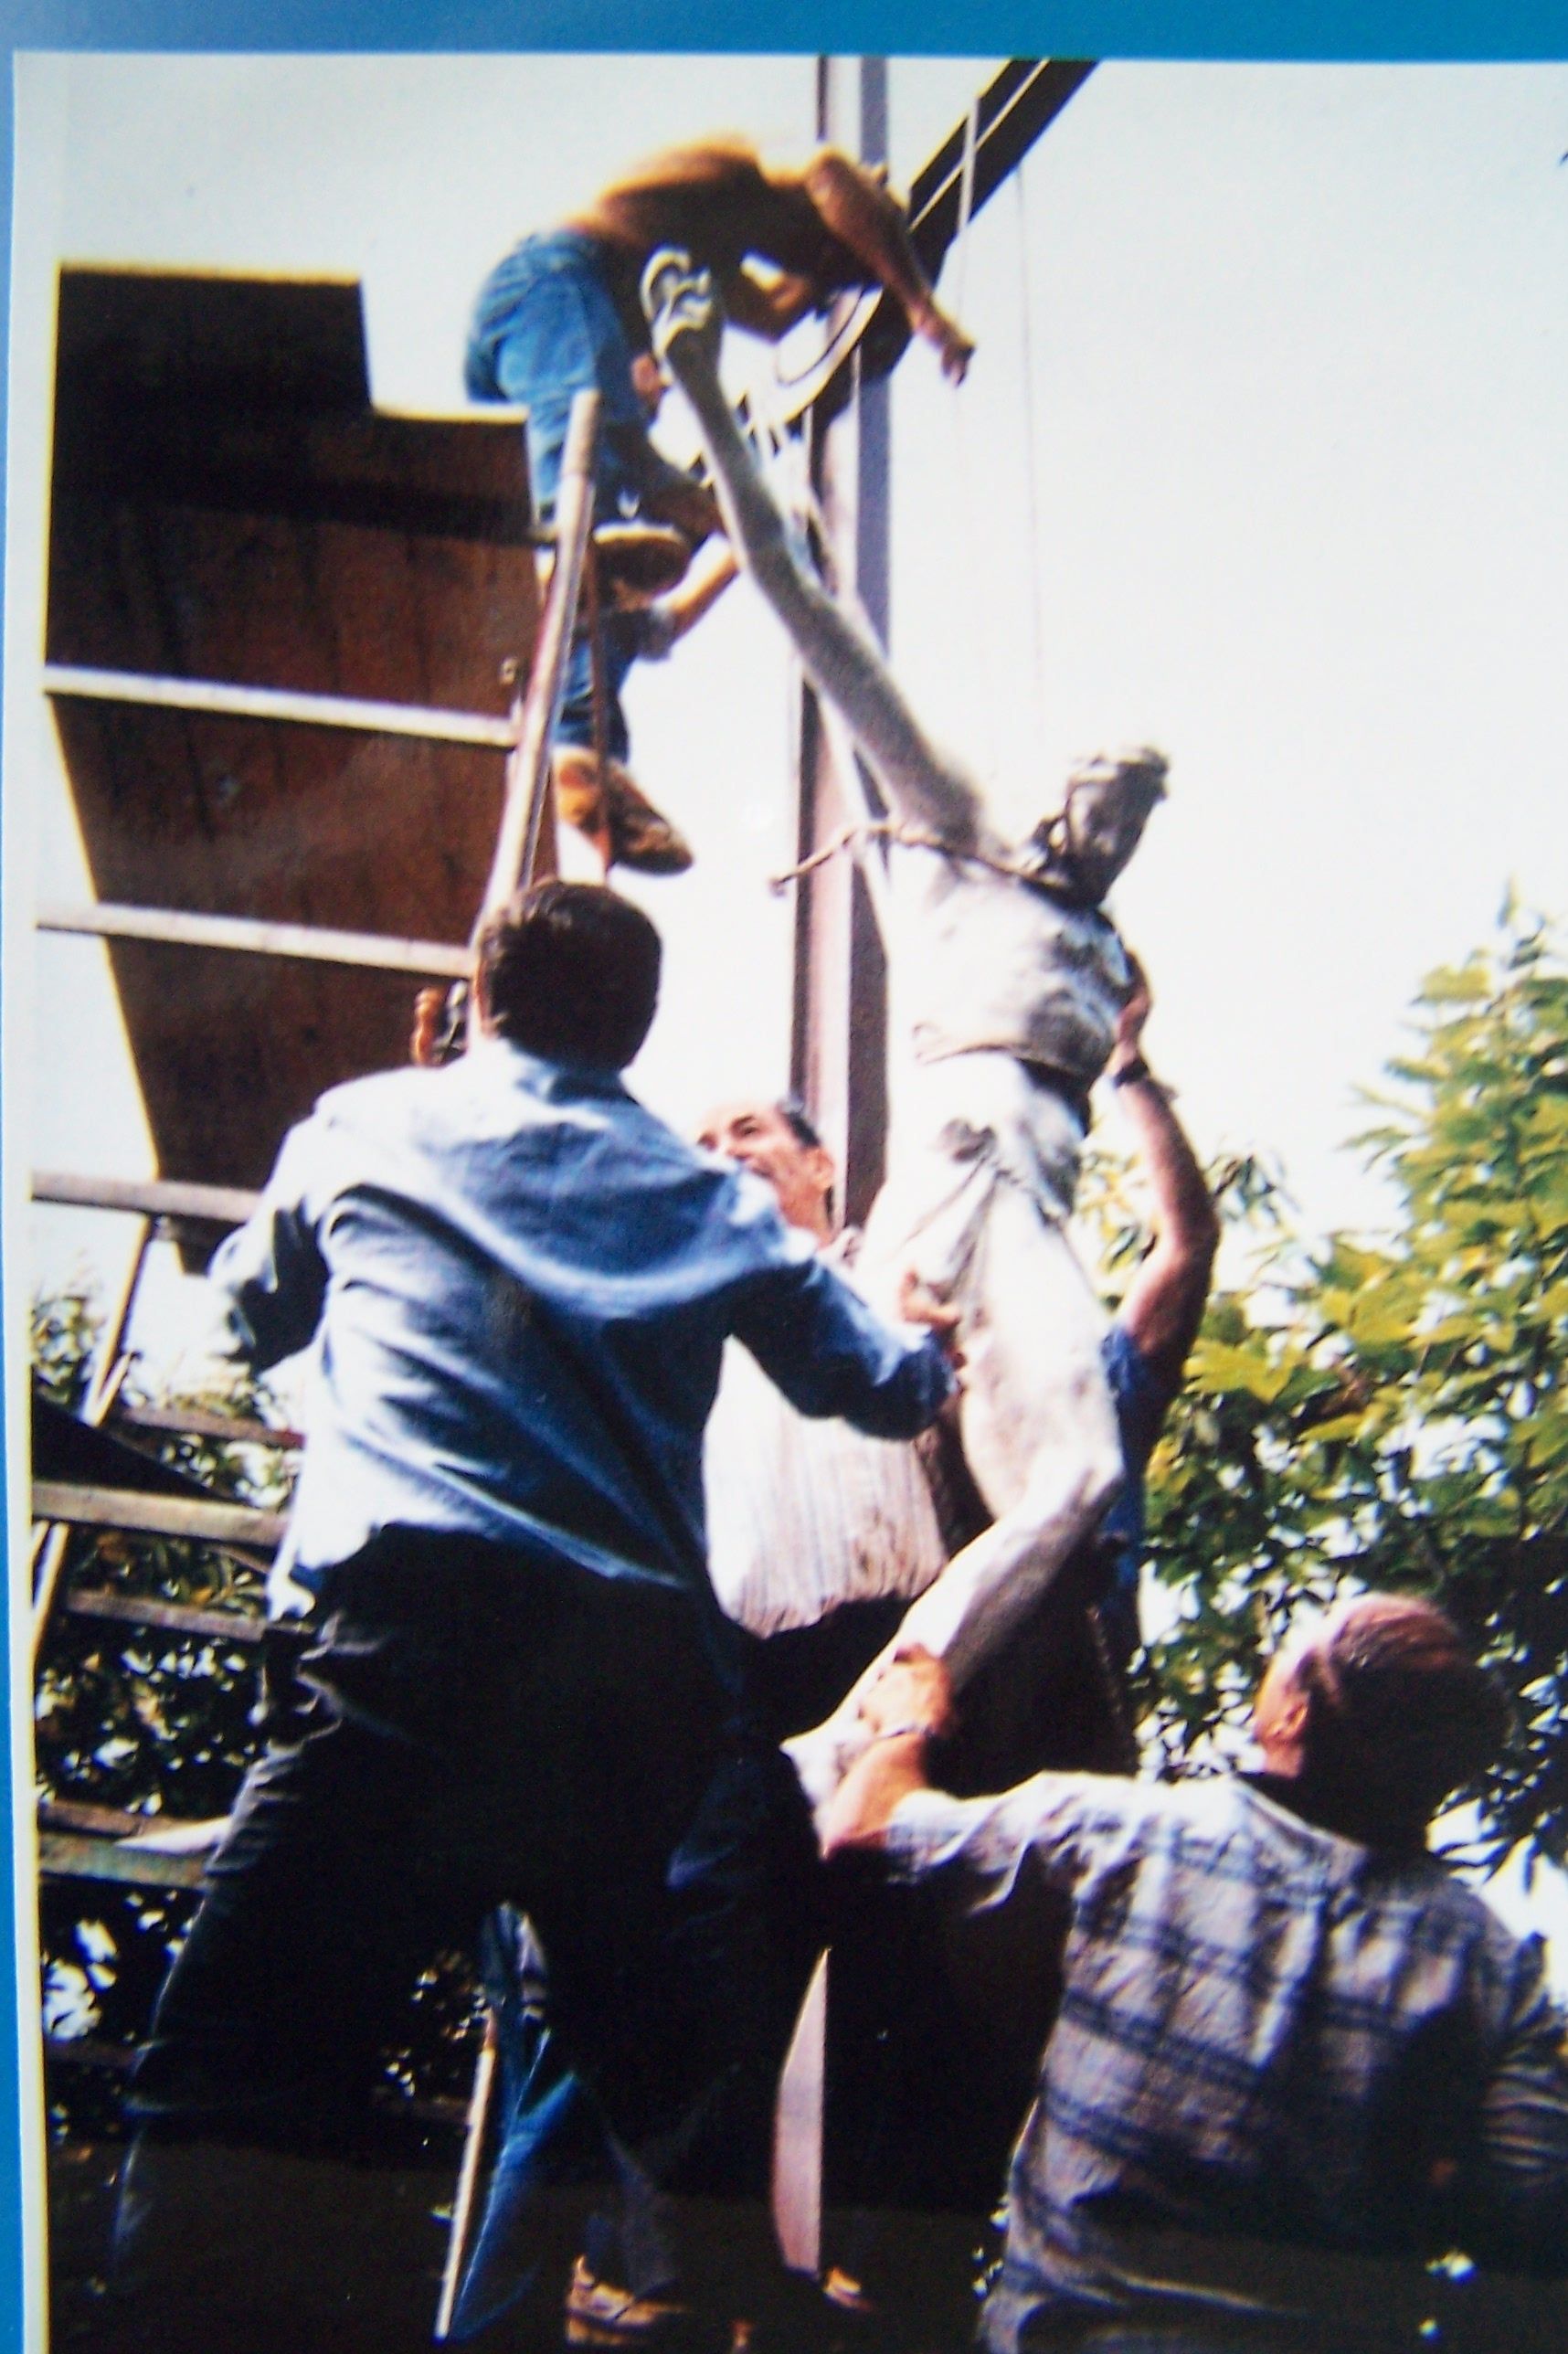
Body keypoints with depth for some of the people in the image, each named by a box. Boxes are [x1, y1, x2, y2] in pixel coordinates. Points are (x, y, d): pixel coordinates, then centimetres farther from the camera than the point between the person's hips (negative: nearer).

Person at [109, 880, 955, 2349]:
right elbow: (893, 1389, 28)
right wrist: (935, 1347, 53)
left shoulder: (361, 1130, 20)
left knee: (225, 2117, -14)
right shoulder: (710, 1196, 23)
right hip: (652, 1669, 4)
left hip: (420, 1633, -4)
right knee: (690, 2133, 17)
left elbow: (248, 1316, 37)